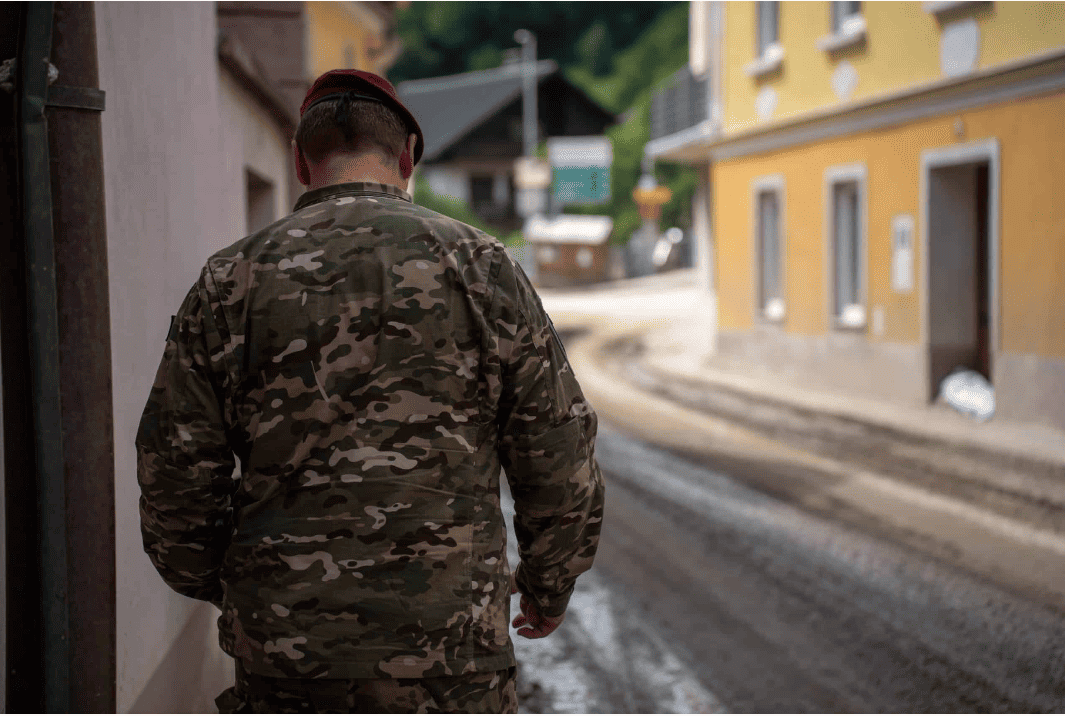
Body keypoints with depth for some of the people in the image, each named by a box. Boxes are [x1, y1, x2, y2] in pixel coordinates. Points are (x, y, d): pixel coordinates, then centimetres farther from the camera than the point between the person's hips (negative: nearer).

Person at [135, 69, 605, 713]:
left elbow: (175, 478, 3)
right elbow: (561, 460, 0)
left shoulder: (230, 284, 1)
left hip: (283, 651, 2)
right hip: (445, 646, -1)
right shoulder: (479, 267, -2)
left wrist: (219, 586, 21)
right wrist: (552, 582, 17)